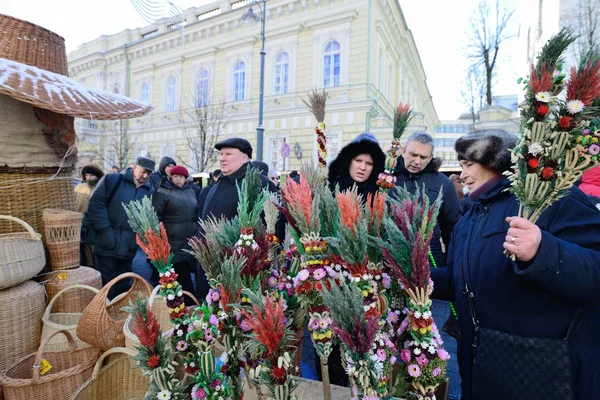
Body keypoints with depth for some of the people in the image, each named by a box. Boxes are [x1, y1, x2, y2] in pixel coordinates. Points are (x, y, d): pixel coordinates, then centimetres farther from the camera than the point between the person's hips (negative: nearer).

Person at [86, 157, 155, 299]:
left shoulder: (149, 191, 10)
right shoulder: (112, 180, -2)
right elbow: (95, 205, -9)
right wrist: (106, 231, -15)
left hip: (128, 249, 4)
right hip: (107, 247, -4)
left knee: (122, 288, 16)